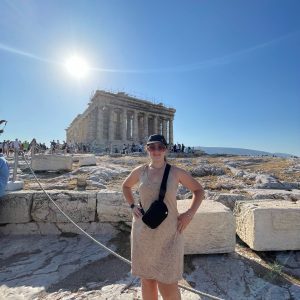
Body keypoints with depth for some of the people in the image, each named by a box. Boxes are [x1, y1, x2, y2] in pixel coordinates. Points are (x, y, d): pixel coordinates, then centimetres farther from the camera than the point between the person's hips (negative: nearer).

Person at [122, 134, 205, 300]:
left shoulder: (177, 172, -8)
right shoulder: (140, 171, -2)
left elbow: (199, 190, 4)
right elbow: (126, 186, 18)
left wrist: (189, 214, -6)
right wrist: (132, 206, 4)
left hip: (168, 233, -2)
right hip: (143, 232, 3)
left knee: (167, 286, 4)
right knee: (147, 280, 18)